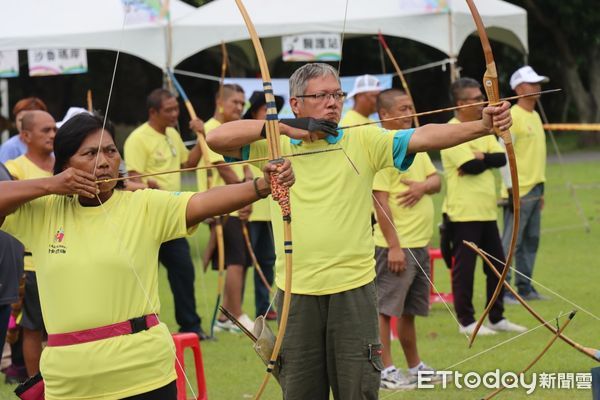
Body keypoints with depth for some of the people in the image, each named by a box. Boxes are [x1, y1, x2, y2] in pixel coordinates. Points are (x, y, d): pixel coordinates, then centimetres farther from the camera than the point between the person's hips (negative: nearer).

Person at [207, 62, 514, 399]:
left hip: (353, 289, -1)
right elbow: (216, 139, -5)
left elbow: (424, 137, -11)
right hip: (296, 293, 1)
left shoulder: (363, 141, 1)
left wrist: (482, 126, -26)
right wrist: (285, 128, -11)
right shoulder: (274, 146, 4)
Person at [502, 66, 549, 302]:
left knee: (531, 241, 11)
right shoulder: (513, 116, -11)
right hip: (519, 191, -9)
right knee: (511, 242, -8)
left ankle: (525, 287, 17)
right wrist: (511, 189, -18)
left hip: (535, 190, 9)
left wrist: (541, 190, 19)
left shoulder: (535, 116, 15)